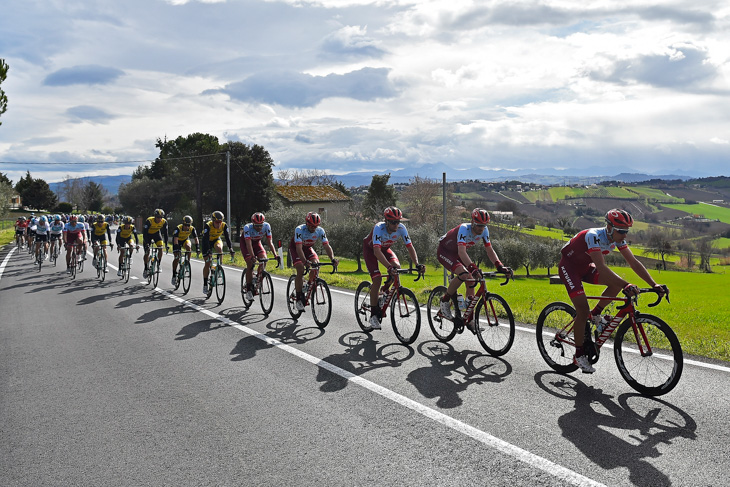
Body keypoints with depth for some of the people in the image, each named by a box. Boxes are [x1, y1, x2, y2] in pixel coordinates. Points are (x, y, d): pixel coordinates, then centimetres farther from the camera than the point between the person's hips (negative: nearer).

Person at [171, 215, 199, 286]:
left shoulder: (192, 229, -24)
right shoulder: (178, 228, -33)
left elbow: (196, 239, -24)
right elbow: (175, 239, -40)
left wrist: (197, 248, -37)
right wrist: (176, 249, -50)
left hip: (185, 240, 2)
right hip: (178, 241, -2)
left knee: (188, 247, -33)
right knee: (177, 257, -12)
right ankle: (174, 276, -4)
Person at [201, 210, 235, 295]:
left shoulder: (224, 226, -24)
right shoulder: (208, 226, -32)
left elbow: (227, 237, -28)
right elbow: (205, 239, -39)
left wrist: (231, 249, -41)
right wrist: (207, 251, -51)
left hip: (216, 240, 2)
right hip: (207, 241, -2)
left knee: (219, 248, -35)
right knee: (207, 263, -7)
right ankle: (205, 284, 3)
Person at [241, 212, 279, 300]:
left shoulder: (266, 226, -27)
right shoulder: (247, 227, -35)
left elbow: (270, 242, -28)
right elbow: (248, 244, -42)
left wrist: (275, 255, -41)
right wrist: (252, 256, -56)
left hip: (257, 242, 3)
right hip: (245, 243, -3)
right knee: (250, 264, -18)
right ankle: (248, 290, -8)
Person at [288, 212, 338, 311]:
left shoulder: (320, 231, -23)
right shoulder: (299, 230, -34)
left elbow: (327, 246, -27)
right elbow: (299, 248, -42)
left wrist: (333, 259, -44)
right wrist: (305, 261, -57)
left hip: (307, 248, 4)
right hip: (295, 248, -4)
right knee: (300, 270, -21)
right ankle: (299, 299, -12)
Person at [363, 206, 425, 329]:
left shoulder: (401, 228, -25)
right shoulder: (379, 228, -37)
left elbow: (410, 247, -24)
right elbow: (377, 251, -48)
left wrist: (417, 264, -39)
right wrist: (389, 267, -60)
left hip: (385, 248, 4)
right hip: (370, 249, -4)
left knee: (397, 266, -25)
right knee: (377, 279, -19)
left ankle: (386, 290, 4)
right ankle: (373, 314, -9)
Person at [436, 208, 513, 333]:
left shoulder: (484, 231, -14)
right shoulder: (464, 229, -34)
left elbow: (490, 250, -12)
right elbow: (462, 252, -46)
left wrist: (500, 266, -27)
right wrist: (474, 268, -58)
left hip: (456, 253, 7)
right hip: (444, 251, -7)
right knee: (463, 274, -30)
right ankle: (445, 301, -8)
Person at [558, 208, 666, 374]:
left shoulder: (617, 238, -11)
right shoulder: (594, 236, -34)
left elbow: (634, 262, -10)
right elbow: (601, 267, -44)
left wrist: (654, 285, -20)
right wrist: (626, 285, -53)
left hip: (585, 267, 8)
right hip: (569, 266, -8)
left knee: (618, 283, -12)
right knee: (583, 310, -17)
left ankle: (596, 314, 9)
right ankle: (579, 355, -4)